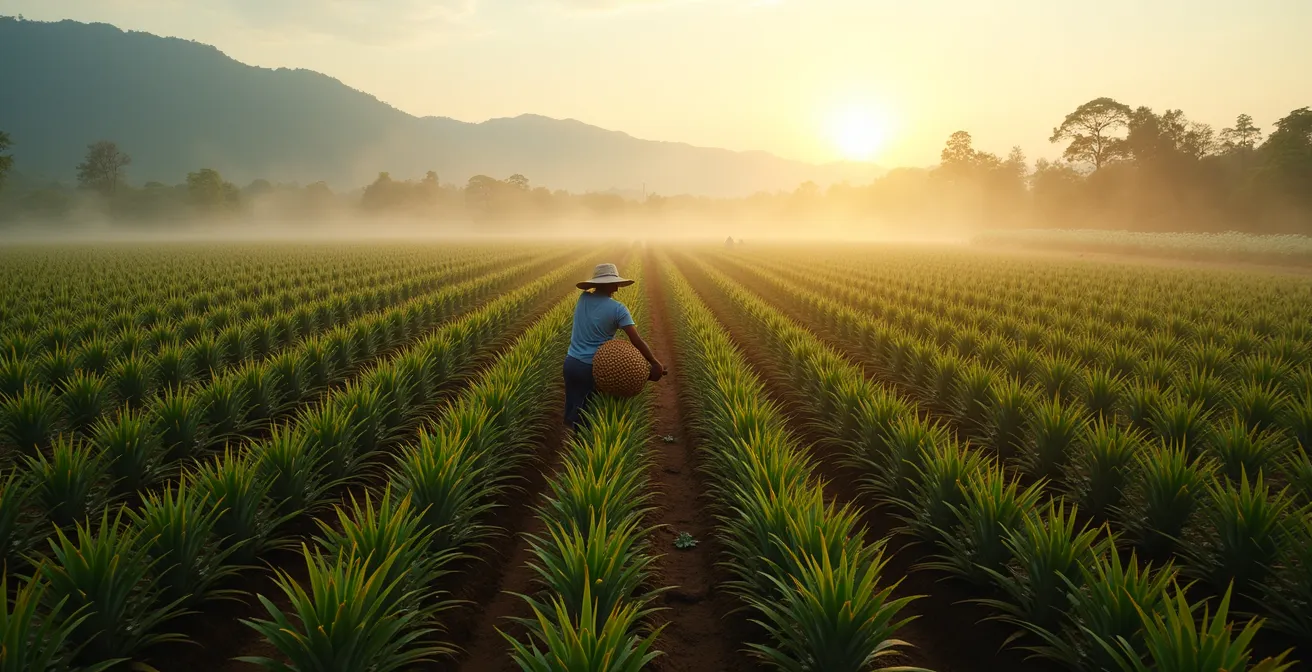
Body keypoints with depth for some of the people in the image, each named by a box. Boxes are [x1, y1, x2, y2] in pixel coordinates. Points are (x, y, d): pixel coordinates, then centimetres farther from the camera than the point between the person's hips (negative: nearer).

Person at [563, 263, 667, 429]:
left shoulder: (583, 298, 2)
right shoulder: (617, 309, -12)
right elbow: (636, 340, -17)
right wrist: (656, 364, -14)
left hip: (571, 362, 5)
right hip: (592, 367, -5)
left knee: (572, 408, 15)